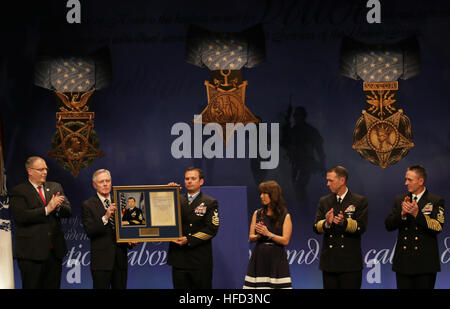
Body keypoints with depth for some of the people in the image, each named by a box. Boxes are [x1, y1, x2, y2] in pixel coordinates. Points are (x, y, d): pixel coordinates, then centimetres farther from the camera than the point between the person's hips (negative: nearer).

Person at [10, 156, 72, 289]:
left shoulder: (55, 187, 15)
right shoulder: (18, 192, -3)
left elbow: (68, 211, 8)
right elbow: (20, 217, -17)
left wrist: (58, 206, -15)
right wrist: (47, 209, -21)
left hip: (55, 251, 5)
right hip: (31, 252, -5)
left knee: (53, 286, 9)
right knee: (32, 287, -2)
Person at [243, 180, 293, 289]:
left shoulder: (285, 216, 1)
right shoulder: (257, 214, 11)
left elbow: (285, 240, -6)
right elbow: (251, 237, 10)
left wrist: (268, 233, -16)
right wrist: (258, 235, -12)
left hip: (276, 258, -3)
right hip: (259, 258, 3)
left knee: (278, 286, -10)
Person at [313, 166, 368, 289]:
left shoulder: (360, 201, 0)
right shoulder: (324, 201, 12)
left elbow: (361, 227, -10)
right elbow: (316, 227, 2)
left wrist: (344, 222, -28)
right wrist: (326, 223, -21)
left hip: (350, 264, -4)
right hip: (329, 262, 4)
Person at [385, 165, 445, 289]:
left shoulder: (436, 201, -1)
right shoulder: (400, 200, 12)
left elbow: (438, 227, -14)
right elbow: (388, 225, 4)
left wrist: (417, 214, -24)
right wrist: (402, 214, -14)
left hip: (425, 263, -4)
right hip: (403, 262, 4)